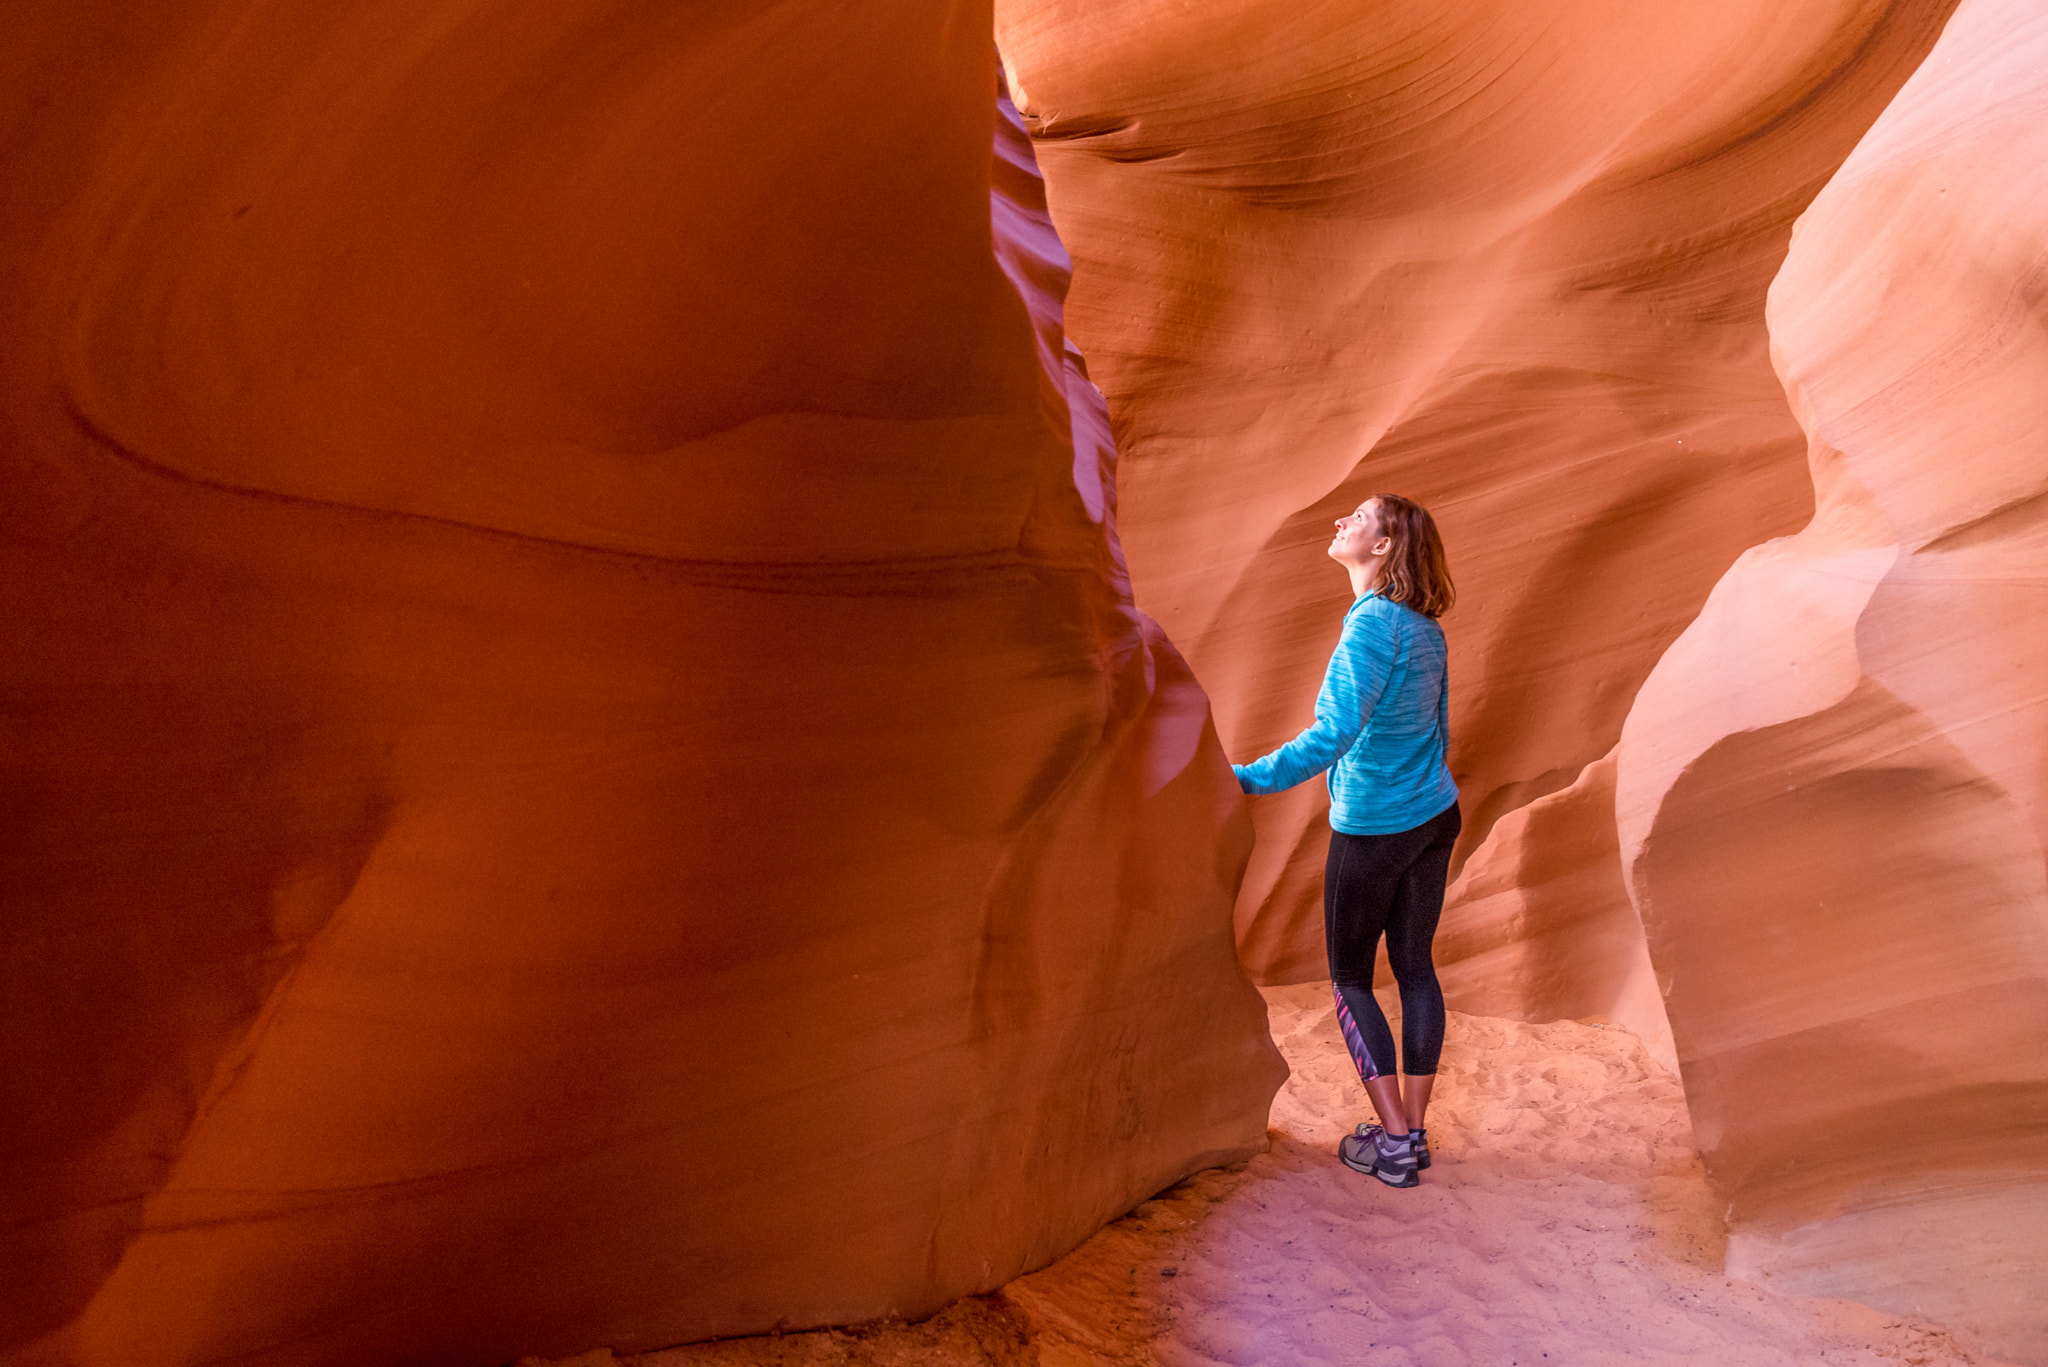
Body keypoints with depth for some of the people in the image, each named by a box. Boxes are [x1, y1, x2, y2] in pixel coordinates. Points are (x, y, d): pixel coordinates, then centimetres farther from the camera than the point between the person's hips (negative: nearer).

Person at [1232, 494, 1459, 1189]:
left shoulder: (1372, 624, -22)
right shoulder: (1425, 629, 4)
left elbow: (1336, 731, -33)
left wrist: (1243, 780, -36)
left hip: (1371, 829, -8)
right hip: (1434, 817, 8)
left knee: (1349, 979, 8)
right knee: (1414, 966, 14)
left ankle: (1393, 1142, 11)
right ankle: (1414, 1132, 24)